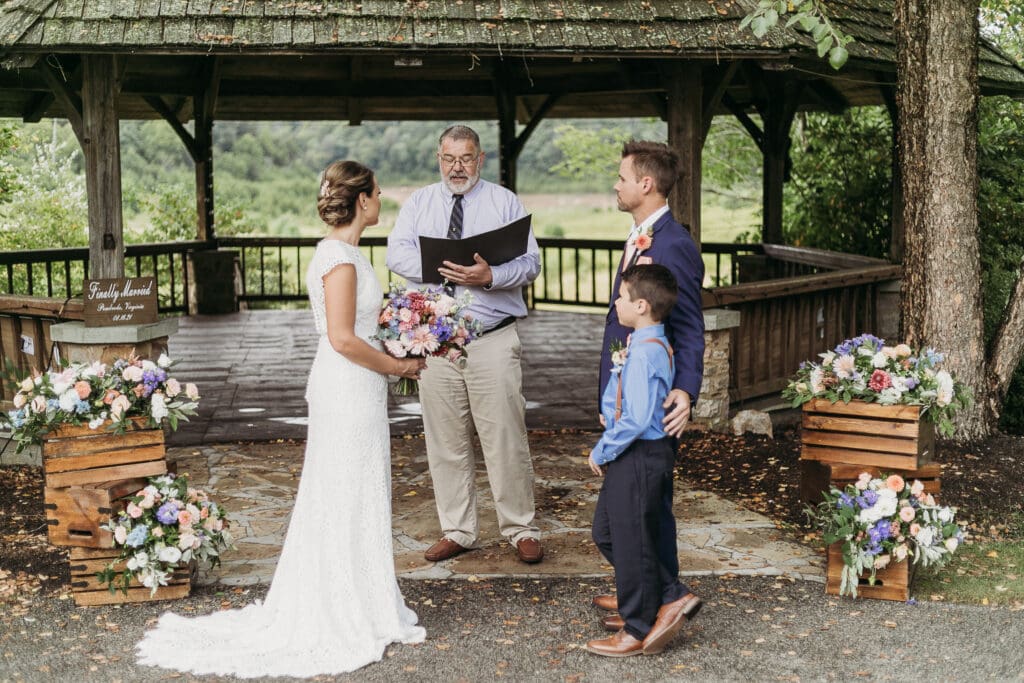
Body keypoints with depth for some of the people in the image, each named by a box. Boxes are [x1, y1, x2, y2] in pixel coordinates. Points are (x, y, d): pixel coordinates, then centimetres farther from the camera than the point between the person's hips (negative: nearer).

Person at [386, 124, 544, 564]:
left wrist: (490, 277, -21)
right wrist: (440, 269, -19)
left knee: (506, 439, -2)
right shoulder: (418, 203, 11)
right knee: (445, 442, 8)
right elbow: (397, 253, -3)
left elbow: (531, 263, -3)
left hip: (494, 340, -2)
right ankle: (457, 532, 19)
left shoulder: (504, 202, 6)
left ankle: (521, 531, 11)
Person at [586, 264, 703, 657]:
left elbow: (636, 419, -27)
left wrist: (603, 451, -16)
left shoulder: (643, 353, -23)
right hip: (634, 455, 10)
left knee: (631, 541, 3)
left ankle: (639, 631, 19)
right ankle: (671, 597, 25)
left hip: (638, 457, -10)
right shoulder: (656, 346, 9)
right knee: (606, 533, 19)